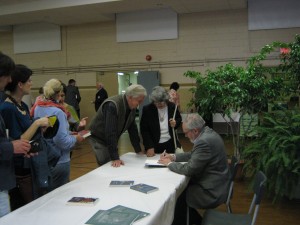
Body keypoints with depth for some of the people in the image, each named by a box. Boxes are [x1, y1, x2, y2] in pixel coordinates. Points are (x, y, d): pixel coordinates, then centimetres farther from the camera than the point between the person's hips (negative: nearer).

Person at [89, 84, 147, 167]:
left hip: (112, 140, 7)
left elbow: (132, 129, 2)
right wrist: (115, 158, -35)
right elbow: (110, 132, -34)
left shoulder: (132, 107, -7)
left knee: (118, 167, 6)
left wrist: (138, 150, 3)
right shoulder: (112, 105, -31)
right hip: (98, 138, -7)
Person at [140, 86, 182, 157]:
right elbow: (144, 130, -7)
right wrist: (149, 147, -15)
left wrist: (175, 123, -11)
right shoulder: (147, 109, -9)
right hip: (155, 145, -1)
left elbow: (179, 119, 14)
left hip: (170, 144, 2)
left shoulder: (172, 106, -4)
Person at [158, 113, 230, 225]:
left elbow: (189, 169, -24)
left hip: (211, 191, -9)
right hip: (215, 183, 9)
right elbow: (193, 154, 16)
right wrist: (173, 156, 6)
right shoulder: (208, 133, 3)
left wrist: (169, 163, -9)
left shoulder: (204, 141, -28)